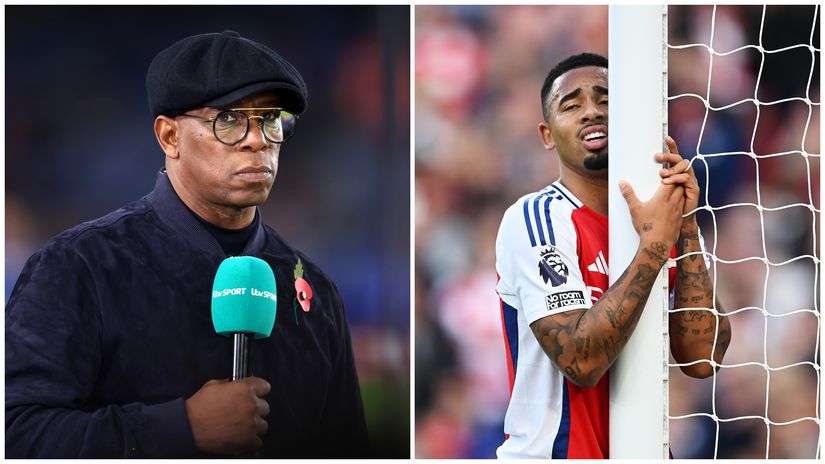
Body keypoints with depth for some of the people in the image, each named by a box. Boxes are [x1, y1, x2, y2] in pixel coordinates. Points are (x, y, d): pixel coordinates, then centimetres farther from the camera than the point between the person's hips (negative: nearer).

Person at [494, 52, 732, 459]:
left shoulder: (658, 225, 4)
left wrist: (685, 227, -12)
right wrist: (654, 246, -21)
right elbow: (582, 361, -23)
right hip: (547, 453, -6)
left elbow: (701, 359, -8)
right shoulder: (536, 217, -13)